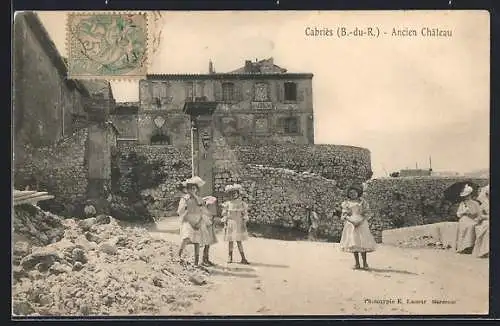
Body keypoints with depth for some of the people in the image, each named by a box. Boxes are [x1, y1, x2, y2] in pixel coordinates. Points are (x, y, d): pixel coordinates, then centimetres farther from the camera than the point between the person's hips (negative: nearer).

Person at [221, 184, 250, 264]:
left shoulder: (241, 203, 2)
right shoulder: (227, 204, 2)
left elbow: (245, 214, 4)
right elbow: (225, 215, 4)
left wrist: (244, 224, -3)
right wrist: (225, 225, -1)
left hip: (239, 224, -1)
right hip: (230, 224, 1)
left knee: (239, 241, -1)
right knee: (230, 241, 5)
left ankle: (243, 258, 1)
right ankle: (230, 257, 15)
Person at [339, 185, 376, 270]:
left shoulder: (362, 202, 6)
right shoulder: (346, 203, 8)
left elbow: (367, 213, 2)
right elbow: (344, 215, 3)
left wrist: (360, 221, -13)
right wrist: (352, 221, -13)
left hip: (361, 224, -2)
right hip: (351, 224, 2)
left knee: (362, 243, -8)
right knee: (353, 243, 0)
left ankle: (365, 263, -2)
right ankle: (357, 263, 6)